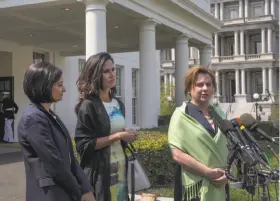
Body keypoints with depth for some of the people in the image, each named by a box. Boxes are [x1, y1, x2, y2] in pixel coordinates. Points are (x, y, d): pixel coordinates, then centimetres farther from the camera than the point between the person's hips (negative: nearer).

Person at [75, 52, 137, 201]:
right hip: (100, 171, -7)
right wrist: (118, 136, -17)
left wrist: (126, 137, 3)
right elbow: (84, 144, -17)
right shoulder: (88, 105, -12)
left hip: (121, 167, 7)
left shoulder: (118, 104, 11)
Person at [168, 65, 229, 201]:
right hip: (195, 187, -5)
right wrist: (209, 172, -17)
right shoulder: (182, 115, -6)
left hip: (219, 186, 5)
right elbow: (177, 154, -14)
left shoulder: (219, 114, 10)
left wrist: (226, 173, -4)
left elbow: (228, 148, 14)